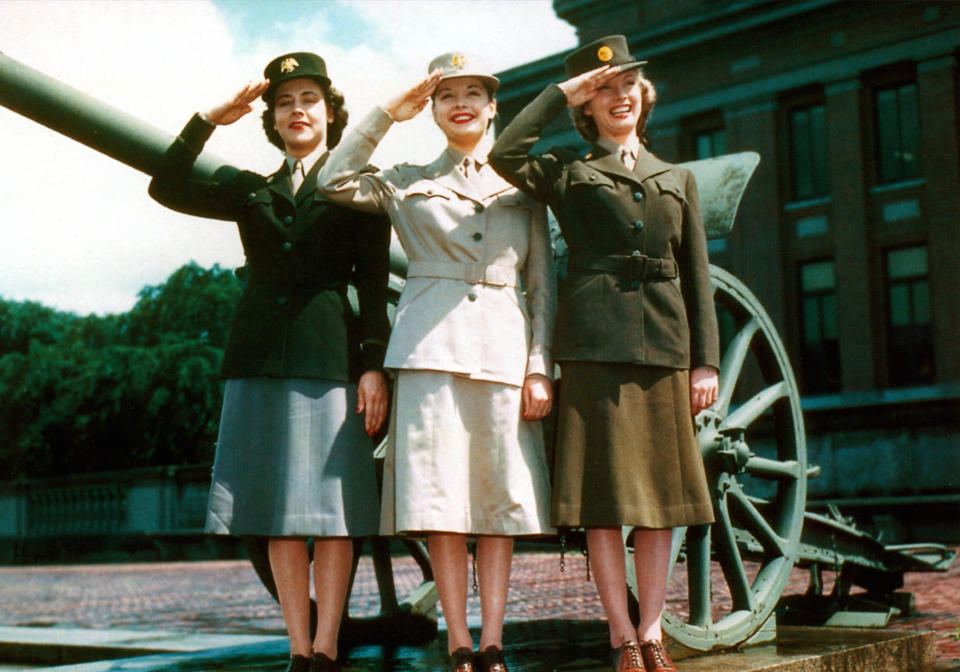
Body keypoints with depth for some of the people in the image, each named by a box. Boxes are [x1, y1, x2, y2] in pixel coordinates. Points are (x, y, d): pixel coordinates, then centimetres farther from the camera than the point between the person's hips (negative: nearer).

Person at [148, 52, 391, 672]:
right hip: (261, 358, 4)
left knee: (331, 508, -4)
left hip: (330, 354, -3)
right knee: (278, 514, 4)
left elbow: (374, 285, 2)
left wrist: (376, 366, -7)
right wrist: (211, 119, -1)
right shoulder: (253, 191, 17)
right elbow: (168, 187, 6)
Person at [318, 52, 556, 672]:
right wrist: (388, 114, 3)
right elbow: (336, 181, -1)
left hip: (504, 348, 1)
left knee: (502, 501, -1)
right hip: (431, 345, -1)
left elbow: (543, 284, 12)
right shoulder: (407, 184, 15)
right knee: (440, 502, -4)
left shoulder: (522, 186, 16)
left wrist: (540, 367, 2)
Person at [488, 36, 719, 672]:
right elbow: (506, 153, -12)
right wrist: (560, 93, -3)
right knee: (604, 499, -2)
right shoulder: (569, 171, 9)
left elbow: (698, 277, 15)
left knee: (660, 497, 5)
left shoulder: (678, 178, 20)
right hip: (595, 345, -3)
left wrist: (707, 360, 6)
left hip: (665, 346, 3)